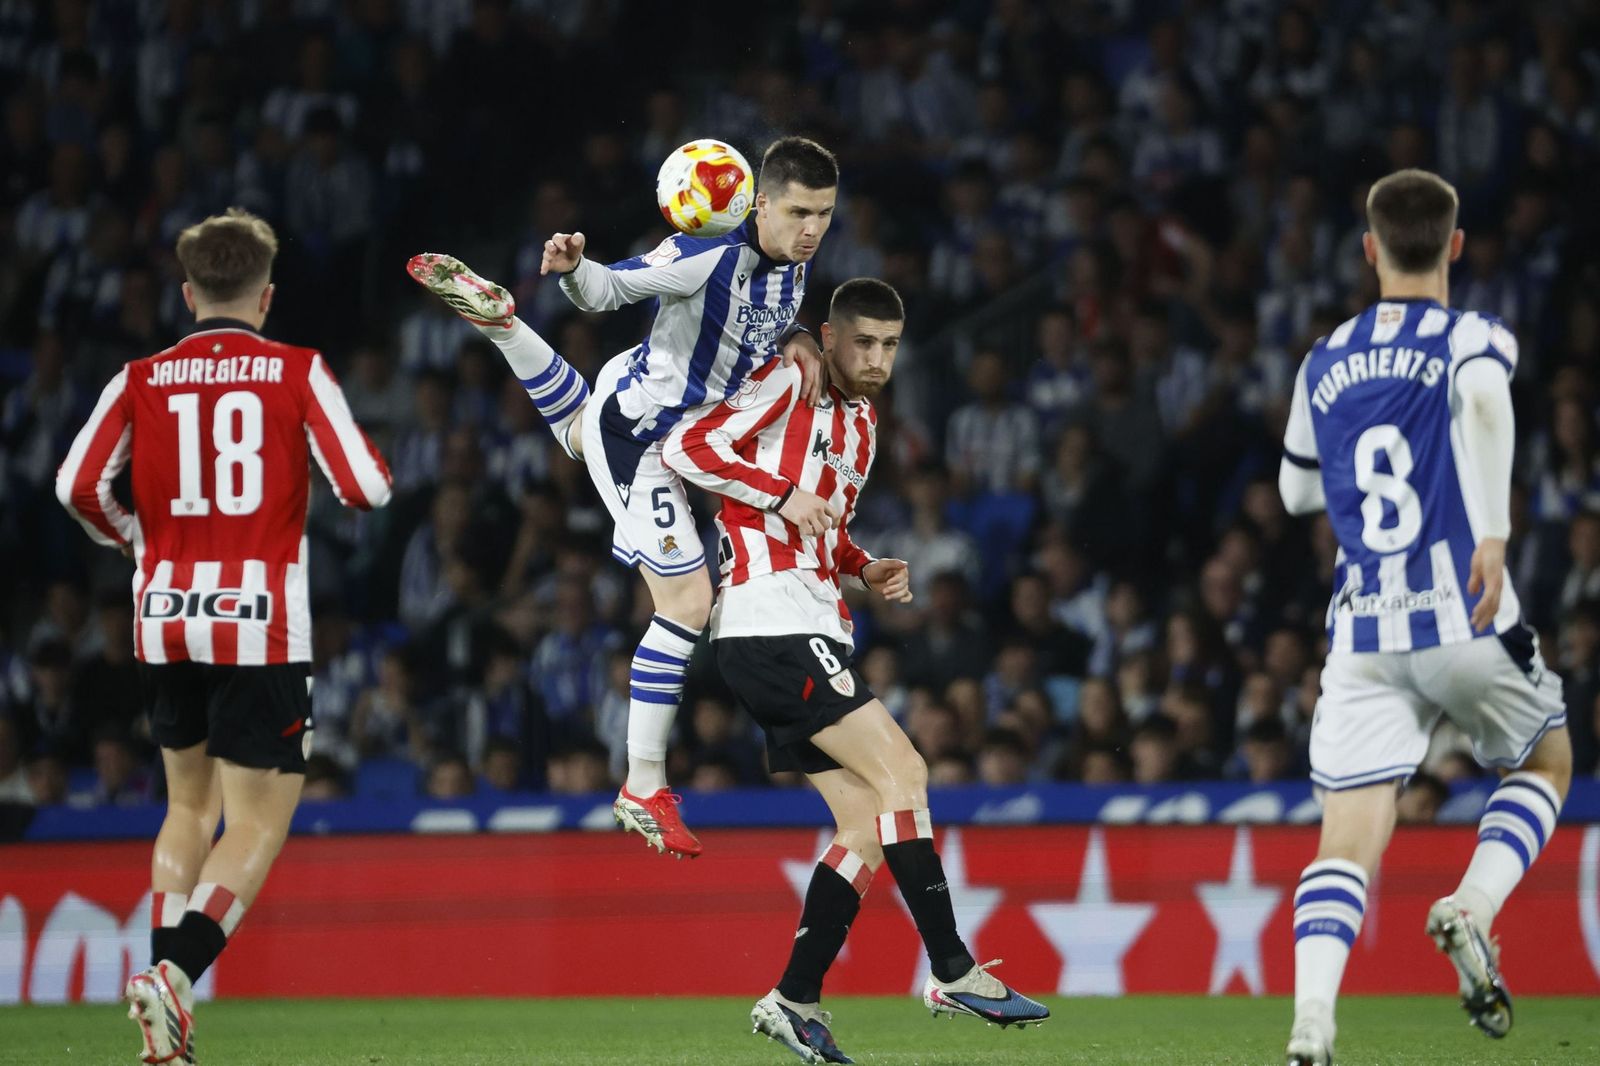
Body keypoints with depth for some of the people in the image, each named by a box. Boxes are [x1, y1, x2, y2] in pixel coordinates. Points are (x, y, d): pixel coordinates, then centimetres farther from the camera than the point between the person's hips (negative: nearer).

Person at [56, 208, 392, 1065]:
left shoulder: (142, 380, 5)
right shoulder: (298, 372, -2)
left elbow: (79, 486, -5)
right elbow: (365, 488, -7)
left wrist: (136, 542, 14)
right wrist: (360, 461, 16)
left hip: (165, 617, 4)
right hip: (260, 620, -4)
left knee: (190, 805, 20)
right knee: (259, 819, 1)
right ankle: (175, 972, -22)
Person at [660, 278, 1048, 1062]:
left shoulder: (860, 423, 21)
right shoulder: (789, 385, -6)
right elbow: (687, 448, -14)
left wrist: (865, 570, 14)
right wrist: (782, 496, -20)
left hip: (811, 637, 10)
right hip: (770, 624, -10)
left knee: (867, 825, 4)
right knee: (902, 773, -15)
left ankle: (795, 1000, 8)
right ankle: (952, 972, -14)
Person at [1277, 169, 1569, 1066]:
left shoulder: (1325, 364, 13)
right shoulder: (1474, 338, 0)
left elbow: (1298, 491, 25)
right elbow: (1483, 398, -25)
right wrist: (1494, 533, -30)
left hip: (1363, 632, 3)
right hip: (1466, 620, -3)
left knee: (1349, 840, -2)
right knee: (1547, 764, 23)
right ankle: (1472, 909, -2)